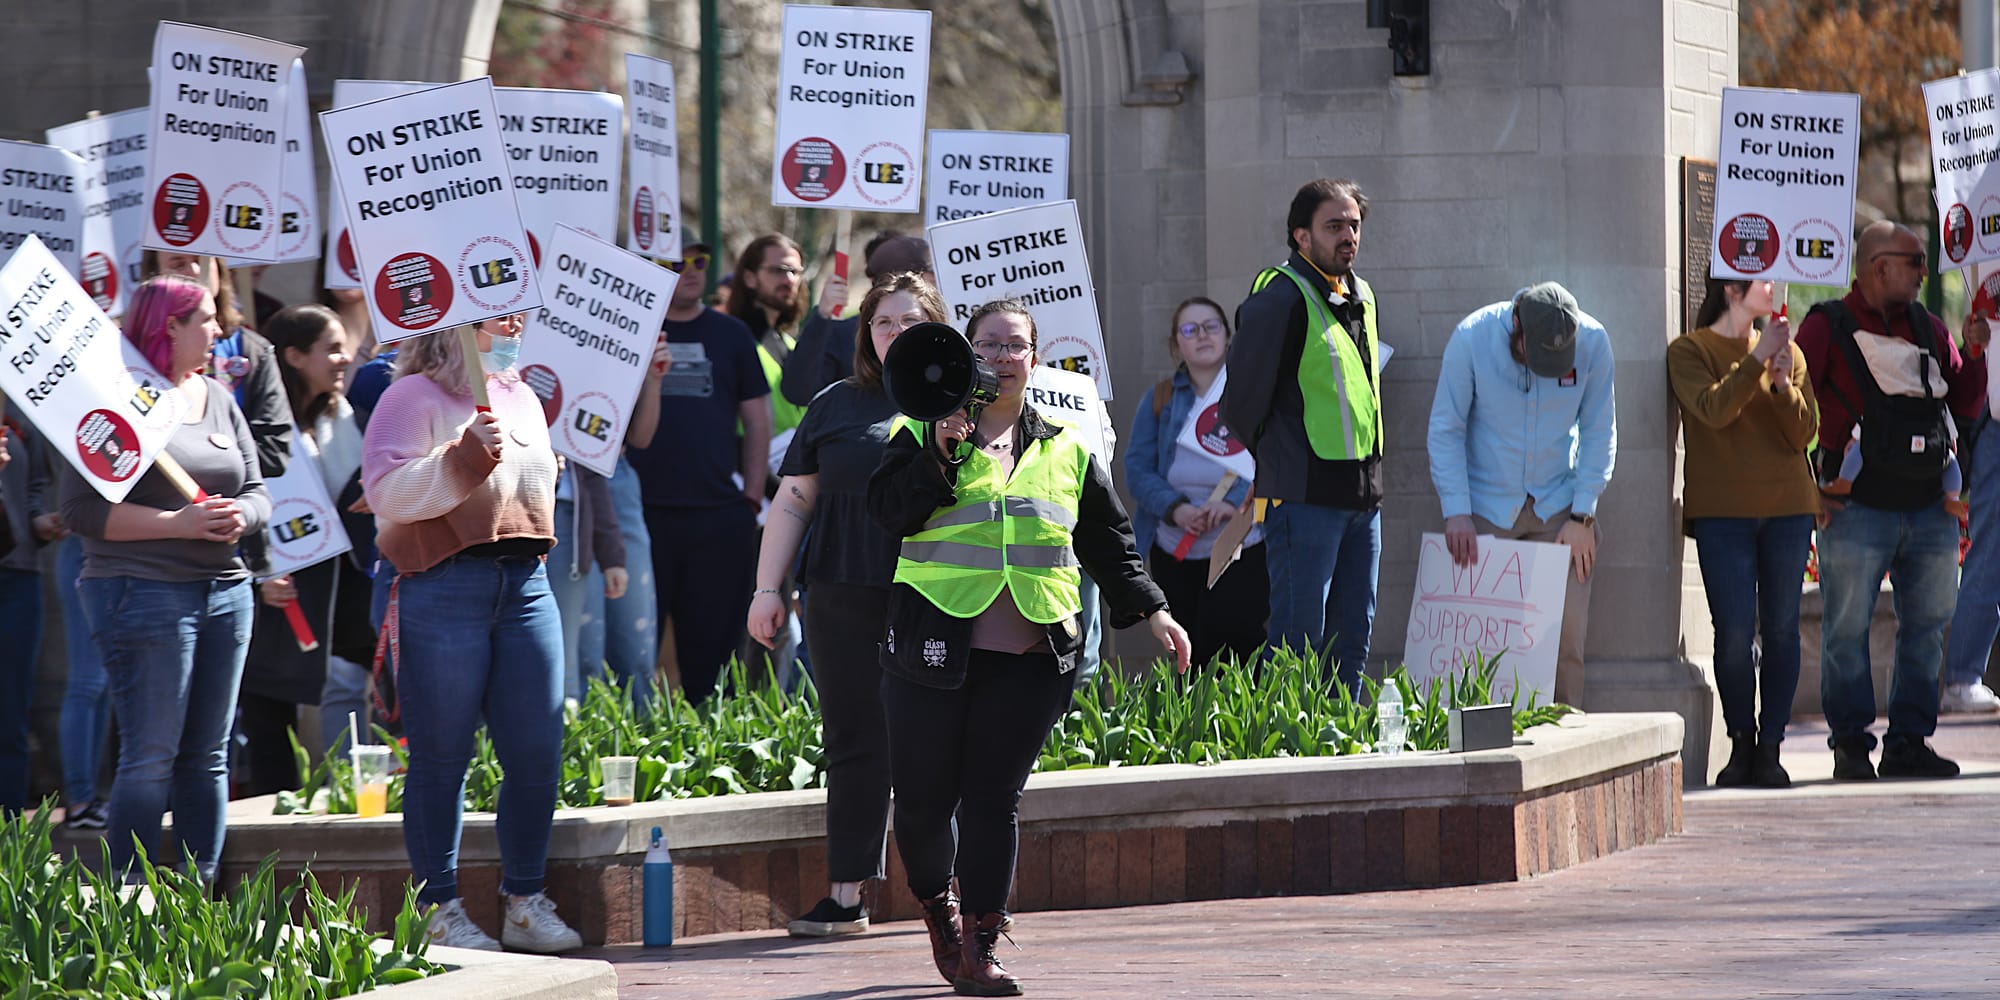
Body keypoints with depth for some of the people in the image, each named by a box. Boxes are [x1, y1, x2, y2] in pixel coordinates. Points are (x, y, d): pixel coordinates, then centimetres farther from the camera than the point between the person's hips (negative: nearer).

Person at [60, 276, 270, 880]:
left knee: (207, 755, 8)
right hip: (144, 595, -7)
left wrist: (239, 518, -7)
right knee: (151, 756, -9)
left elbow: (257, 492, 17)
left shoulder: (218, 399, 15)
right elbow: (82, 510, -13)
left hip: (224, 591, 7)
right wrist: (178, 524, -18)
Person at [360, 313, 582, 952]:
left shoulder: (521, 398, 20)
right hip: (445, 583, -7)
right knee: (441, 756, -3)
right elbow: (385, 491, -14)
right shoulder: (415, 397, -3)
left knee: (538, 753, 3)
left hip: (526, 582, 7)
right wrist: (468, 454, -20)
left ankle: (525, 903, 13)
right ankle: (441, 912, 2)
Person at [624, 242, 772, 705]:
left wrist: (752, 495, 7)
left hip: (720, 514, 2)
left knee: (713, 645, 4)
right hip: (643, 510, -2)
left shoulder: (731, 335, 12)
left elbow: (757, 419, 14)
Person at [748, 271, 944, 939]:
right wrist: (768, 588, 6)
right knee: (856, 747, 1)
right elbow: (793, 501, 12)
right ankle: (846, 896, 4)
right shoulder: (838, 406, 12)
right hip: (849, 605, 1)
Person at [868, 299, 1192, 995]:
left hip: (1029, 657, 1)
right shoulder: (924, 434, 8)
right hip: (936, 647, -1)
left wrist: (1152, 610, 13)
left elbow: (1108, 543, 20)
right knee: (922, 799, 0)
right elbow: (887, 508, -7)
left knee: (994, 800, -5)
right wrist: (941, 455, -15)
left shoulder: (1064, 449, 15)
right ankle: (938, 906, 29)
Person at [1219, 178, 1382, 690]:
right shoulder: (1280, 298, -12)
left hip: (1363, 494, 8)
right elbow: (1242, 401, -9)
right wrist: (1275, 462, 4)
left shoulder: (1361, 296, 14)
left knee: (1353, 634, 10)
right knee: (1299, 636, -8)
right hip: (1306, 495, -8)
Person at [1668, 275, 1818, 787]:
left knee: (1781, 629, -1)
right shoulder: (1689, 351, 3)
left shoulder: (1789, 353, 13)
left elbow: (1804, 434, 5)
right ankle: (1741, 740, 8)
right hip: (1722, 511, -3)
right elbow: (1712, 409, -14)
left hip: (1787, 507, 3)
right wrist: (1757, 361, -15)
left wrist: (1783, 384, -10)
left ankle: (1770, 747, 3)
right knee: (1735, 631, -7)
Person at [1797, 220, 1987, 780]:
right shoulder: (1826, 328, 0)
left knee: (1926, 625, 5)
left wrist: (1974, 355, 0)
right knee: (1848, 630, -4)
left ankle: (1910, 740, 12)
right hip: (1857, 509, -5)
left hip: (1929, 508, 5)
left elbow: (1963, 408, 16)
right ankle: (1851, 744, 3)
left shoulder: (1927, 329, 15)